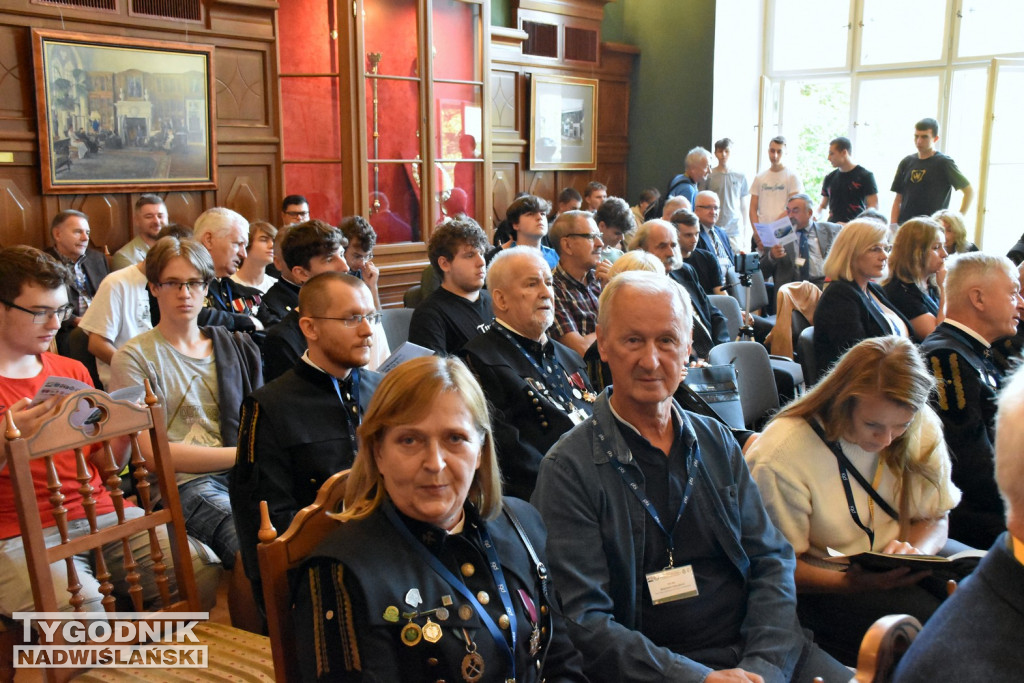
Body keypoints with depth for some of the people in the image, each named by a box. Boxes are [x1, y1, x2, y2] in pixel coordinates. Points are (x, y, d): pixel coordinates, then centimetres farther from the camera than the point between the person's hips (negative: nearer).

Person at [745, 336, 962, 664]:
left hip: (904, 573, 5)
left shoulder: (922, 429, -5)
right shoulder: (779, 456, -23)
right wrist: (852, 583, -33)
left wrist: (915, 550, -18)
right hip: (824, 586, -5)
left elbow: (935, 518, 6)